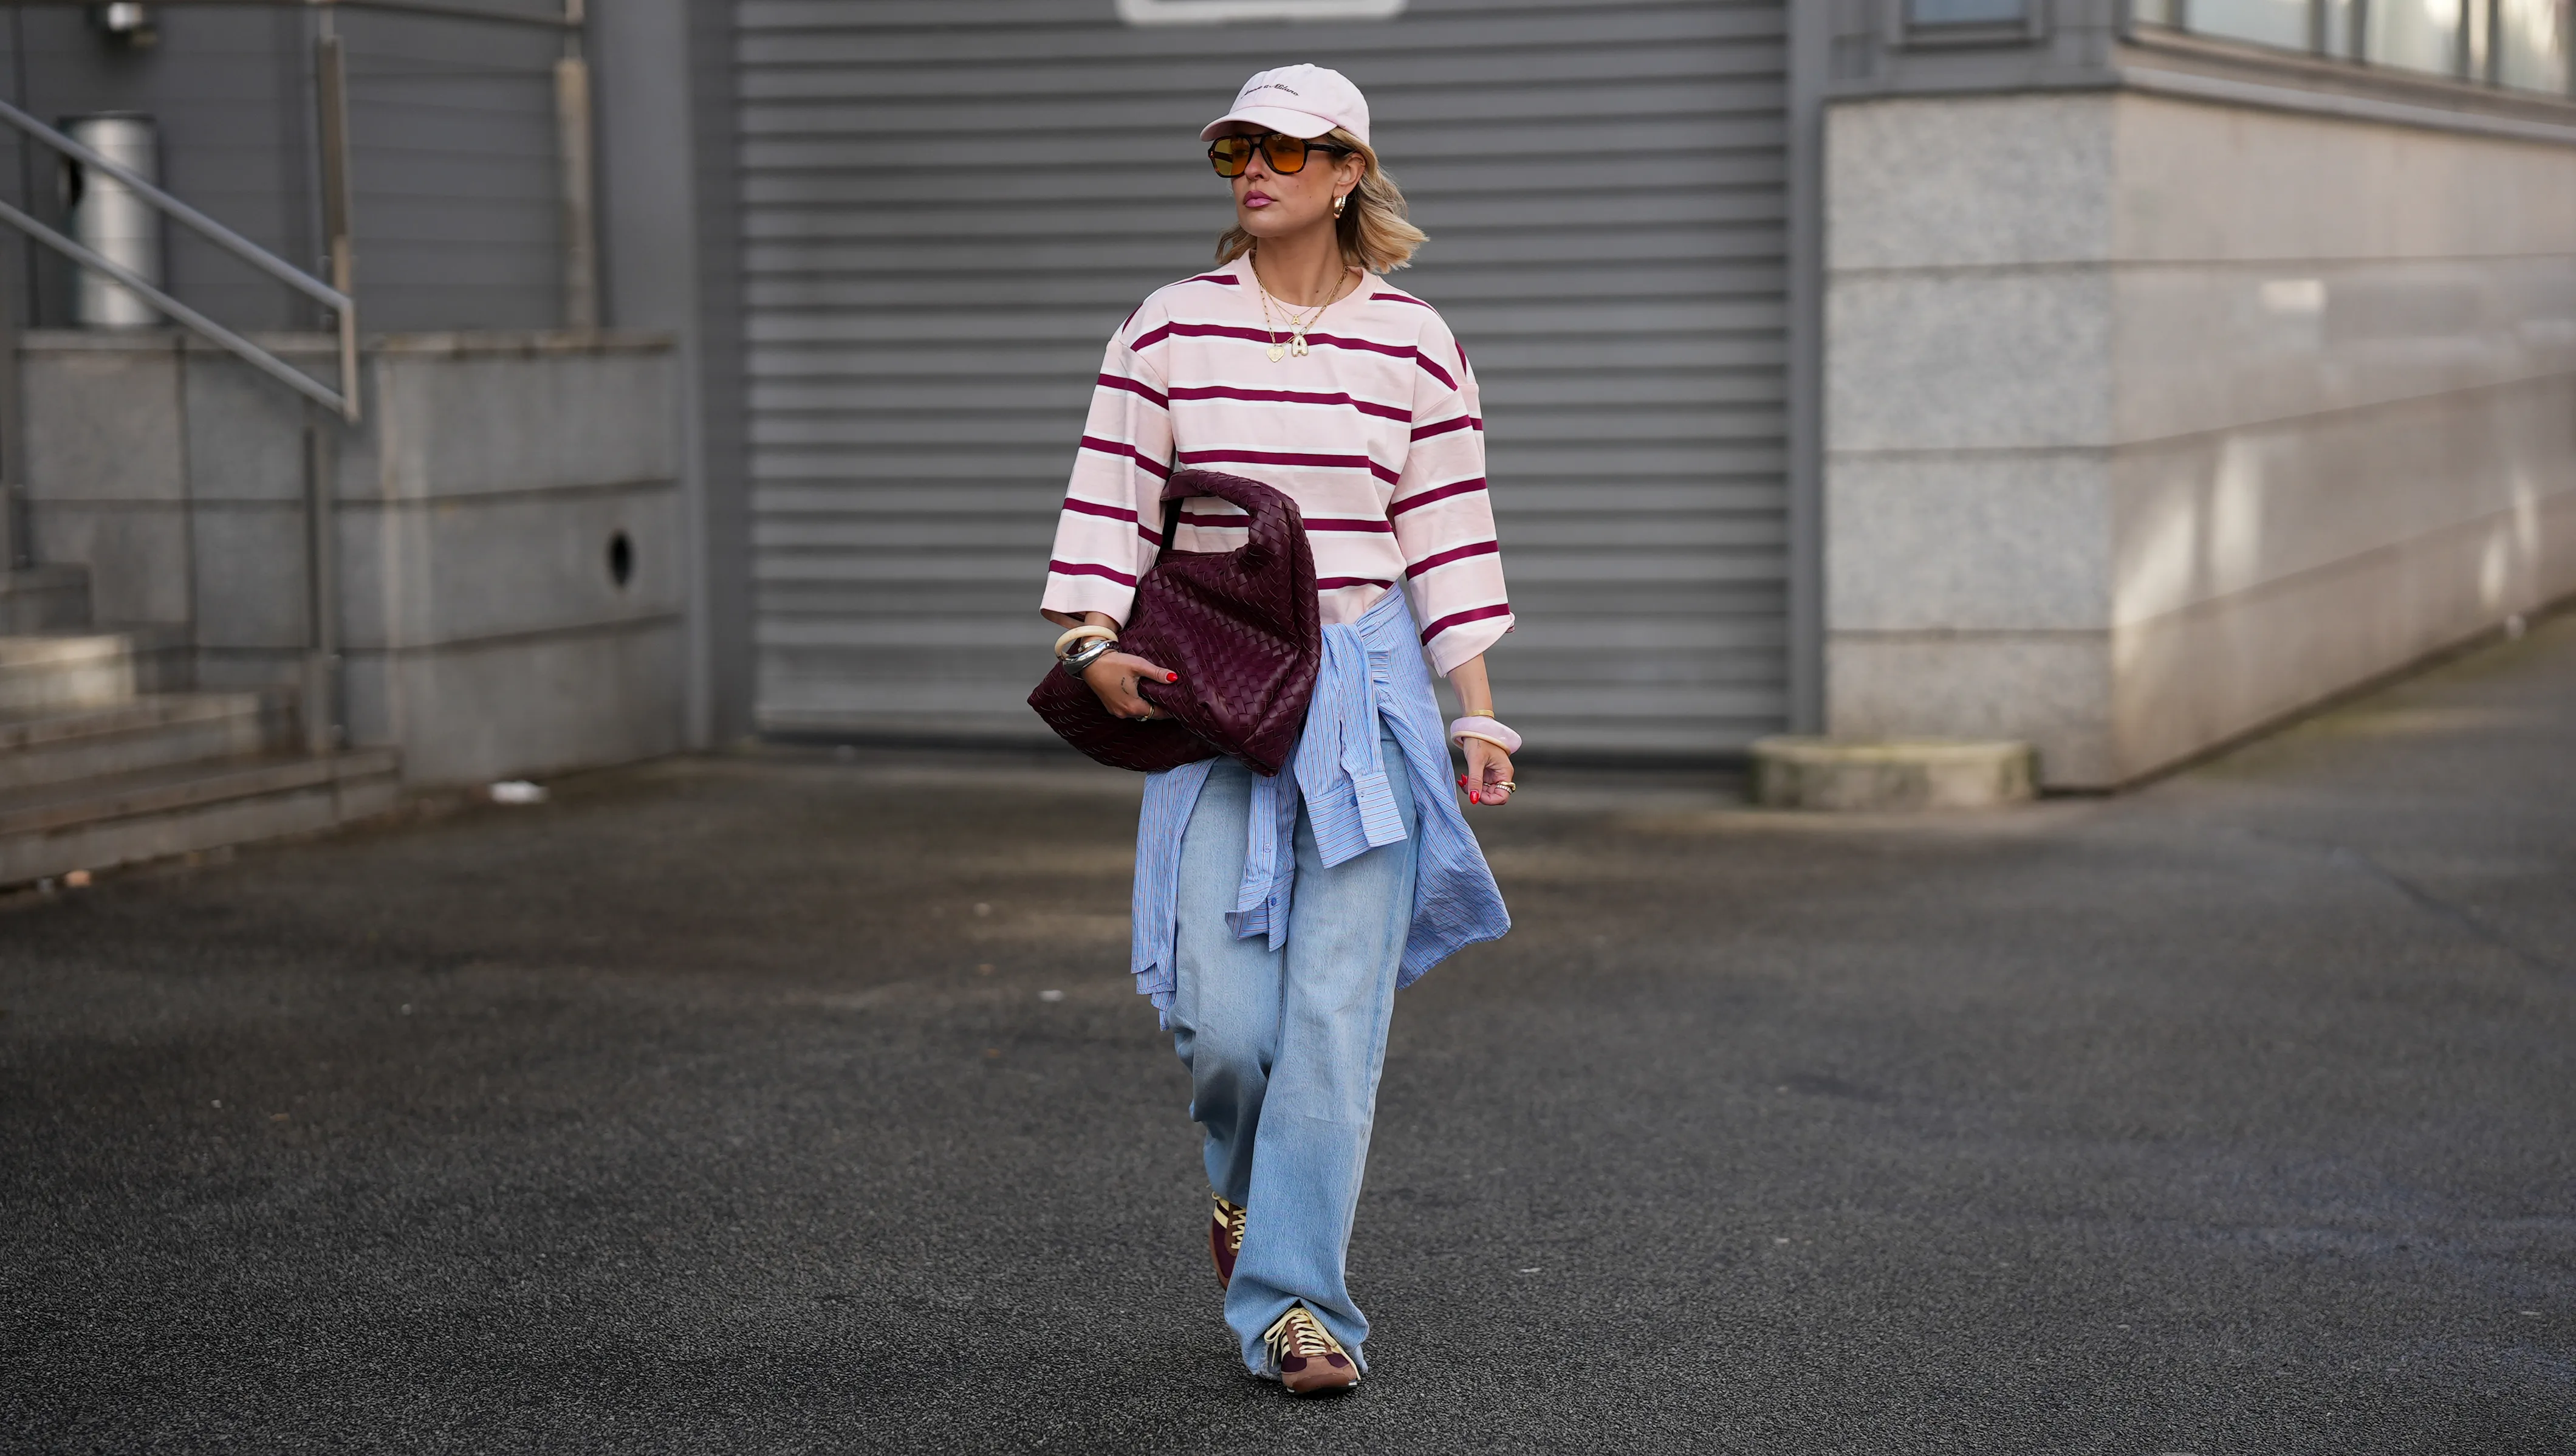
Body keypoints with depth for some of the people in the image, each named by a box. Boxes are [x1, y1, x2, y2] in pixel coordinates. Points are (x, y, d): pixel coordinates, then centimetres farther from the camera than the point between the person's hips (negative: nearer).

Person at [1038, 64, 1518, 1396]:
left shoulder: (1414, 343, 4)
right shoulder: (1167, 331, 4)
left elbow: (1447, 540, 5)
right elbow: (1108, 504, 4)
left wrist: (1478, 715, 2)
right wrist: (1092, 641, -11)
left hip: (1366, 692, 0)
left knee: (1337, 1008, -5)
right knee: (1221, 1012, -8)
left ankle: (1291, 1299, 3)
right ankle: (1244, 1180, 27)